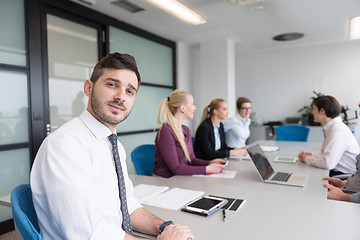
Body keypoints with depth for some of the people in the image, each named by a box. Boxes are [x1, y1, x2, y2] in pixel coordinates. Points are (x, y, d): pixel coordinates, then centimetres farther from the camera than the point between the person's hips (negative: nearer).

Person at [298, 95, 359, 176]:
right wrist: (311, 155, 2)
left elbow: (327, 164, -27)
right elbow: (325, 152, 21)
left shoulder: (338, 130, -22)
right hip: (336, 171, 8)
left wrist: (307, 159, -11)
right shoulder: (330, 127, 6)